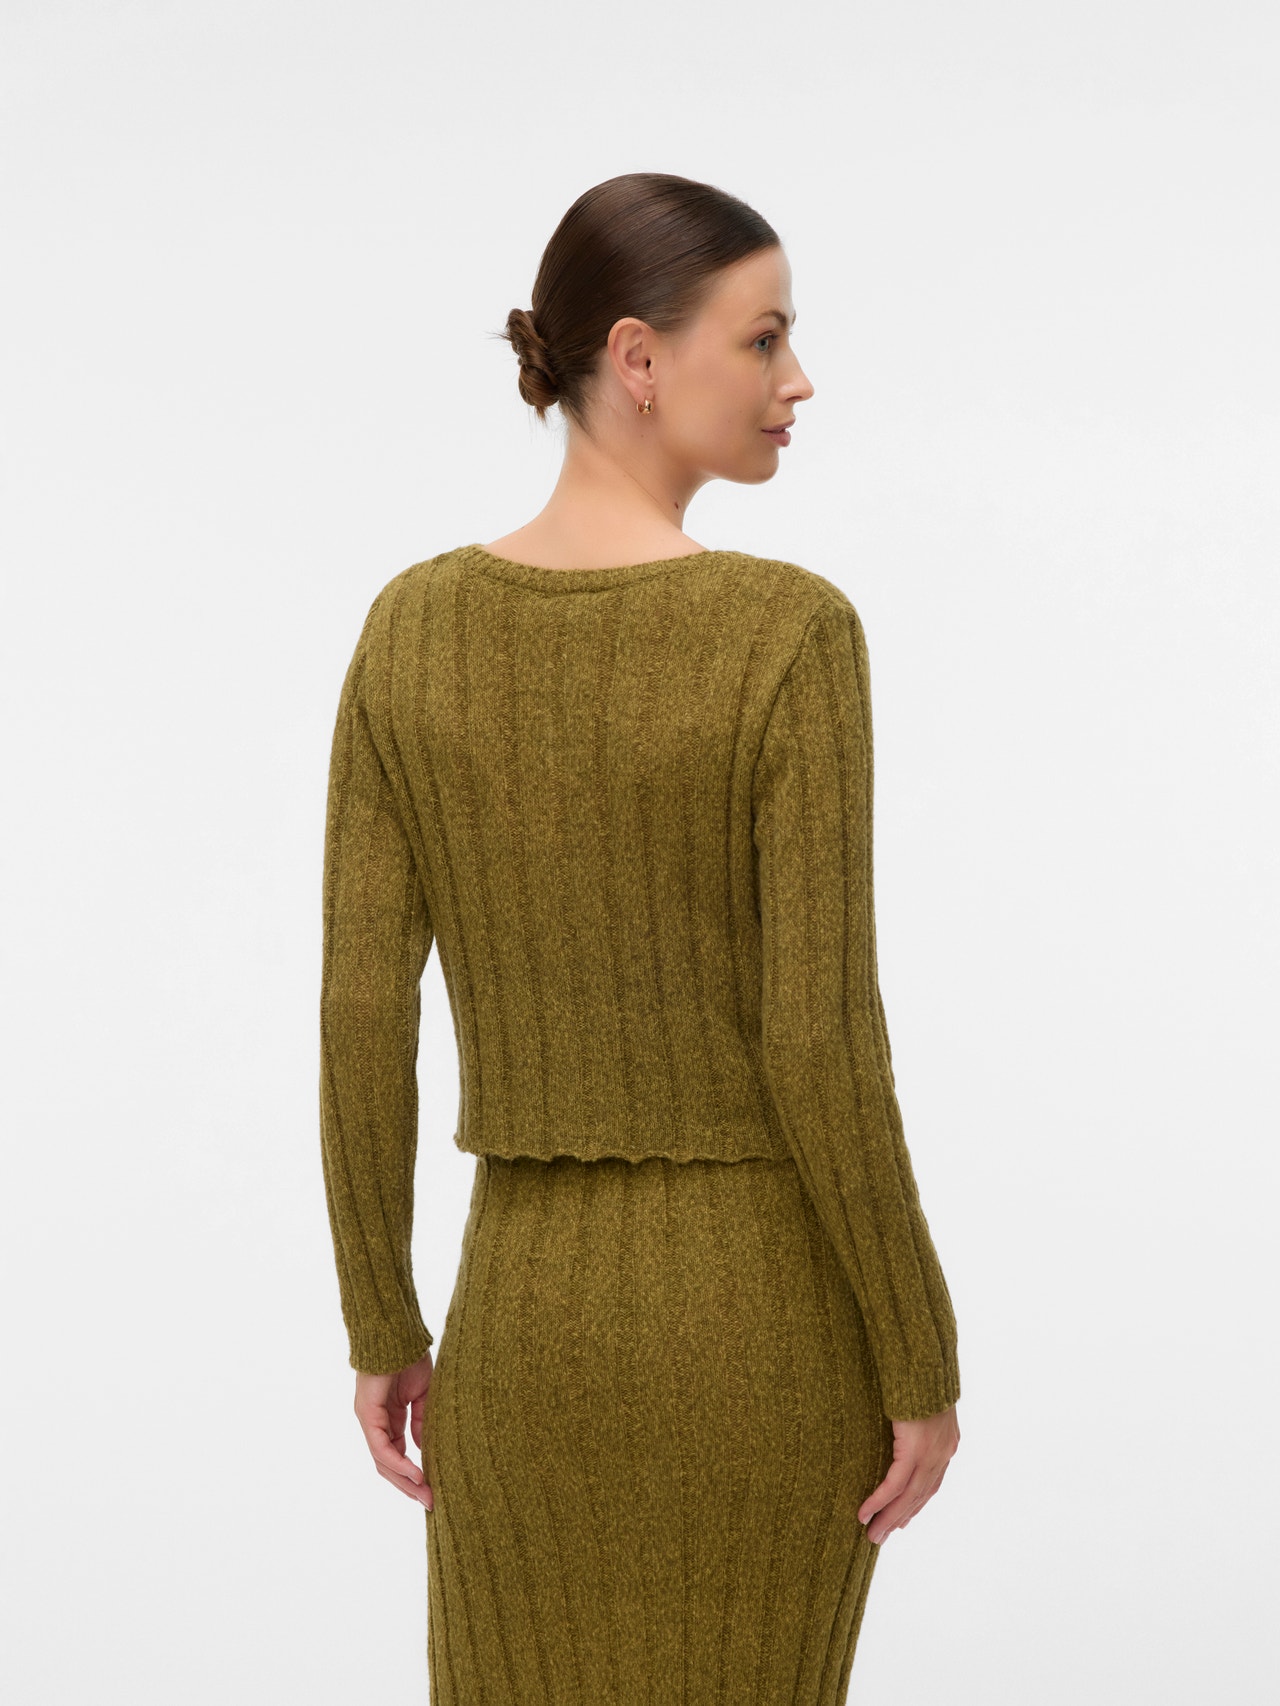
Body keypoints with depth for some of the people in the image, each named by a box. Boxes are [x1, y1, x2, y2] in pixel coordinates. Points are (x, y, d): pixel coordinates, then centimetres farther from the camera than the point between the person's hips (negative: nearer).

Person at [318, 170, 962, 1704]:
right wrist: (924, 1367, -6)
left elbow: (361, 1019, -3)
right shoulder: (791, 635, -17)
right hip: (768, 1314, -3)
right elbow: (821, 1045, -18)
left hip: (529, 1312, 3)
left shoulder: (412, 629, -4)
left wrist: (380, 1330, 9)